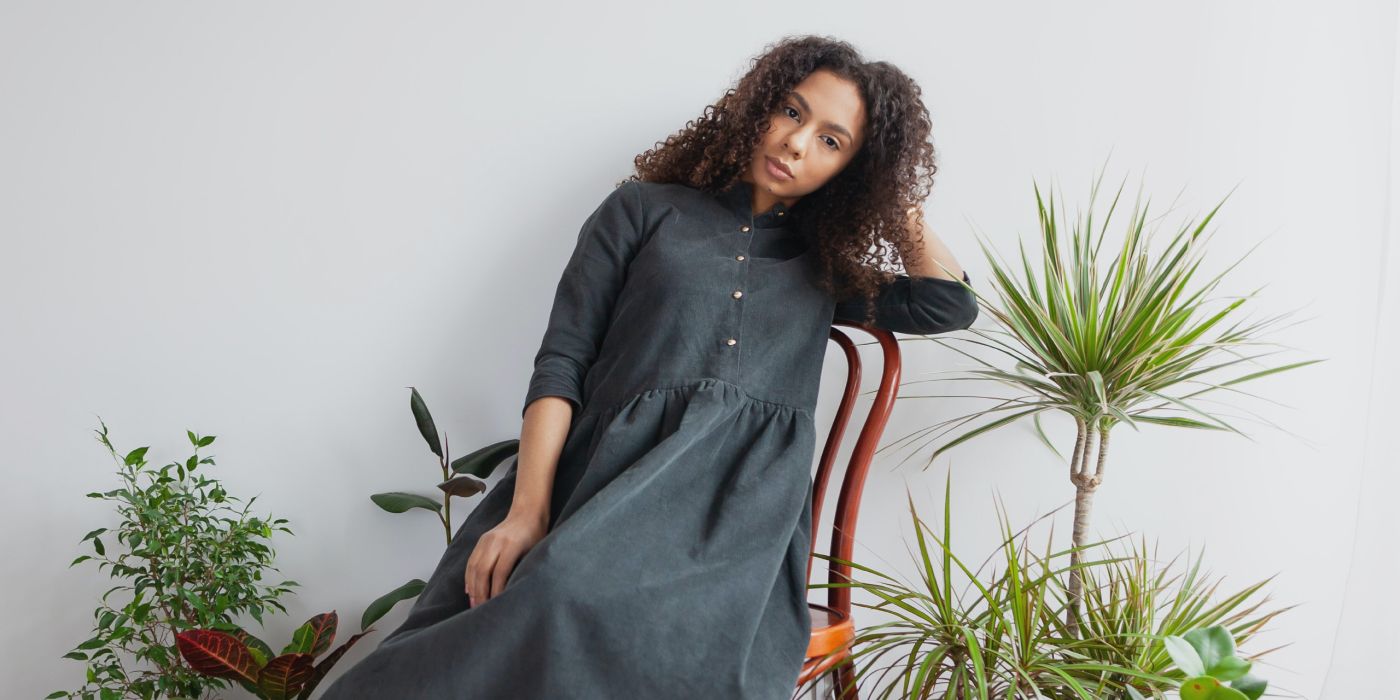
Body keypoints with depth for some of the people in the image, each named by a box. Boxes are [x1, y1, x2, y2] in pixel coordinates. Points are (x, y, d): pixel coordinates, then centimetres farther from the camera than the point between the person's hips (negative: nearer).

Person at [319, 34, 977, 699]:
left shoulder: (822, 264, 27)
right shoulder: (645, 210, 18)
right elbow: (560, 363, 8)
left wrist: (895, 195, 26)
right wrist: (527, 511, -8)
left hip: (748, 497, 1)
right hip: (612, 473, -1)